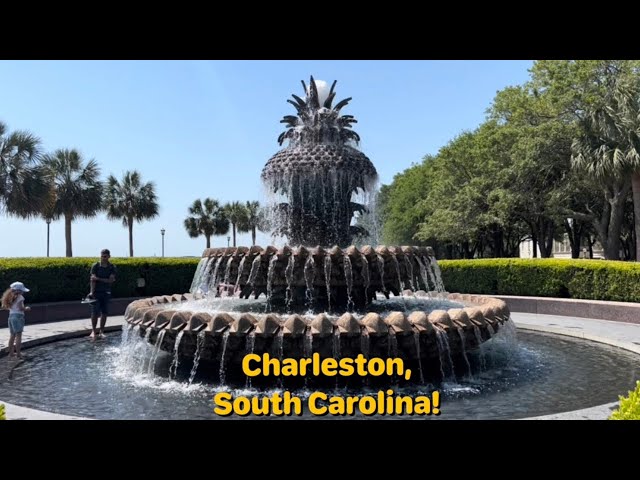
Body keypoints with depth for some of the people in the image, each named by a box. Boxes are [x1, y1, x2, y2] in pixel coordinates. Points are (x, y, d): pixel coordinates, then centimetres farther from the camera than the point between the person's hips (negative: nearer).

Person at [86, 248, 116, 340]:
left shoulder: (112, 267, 2)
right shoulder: (95, 266, -3)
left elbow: (111, 280, -8)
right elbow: (92, 280, -10)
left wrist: (98, 279, -17)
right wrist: (92, 292, -20)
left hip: (106, 292, 2)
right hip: (96, 292, -2)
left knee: (104, 313, 4)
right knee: (95, 312, -5)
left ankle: (101, 332, 12)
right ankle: (93, 331, 4)